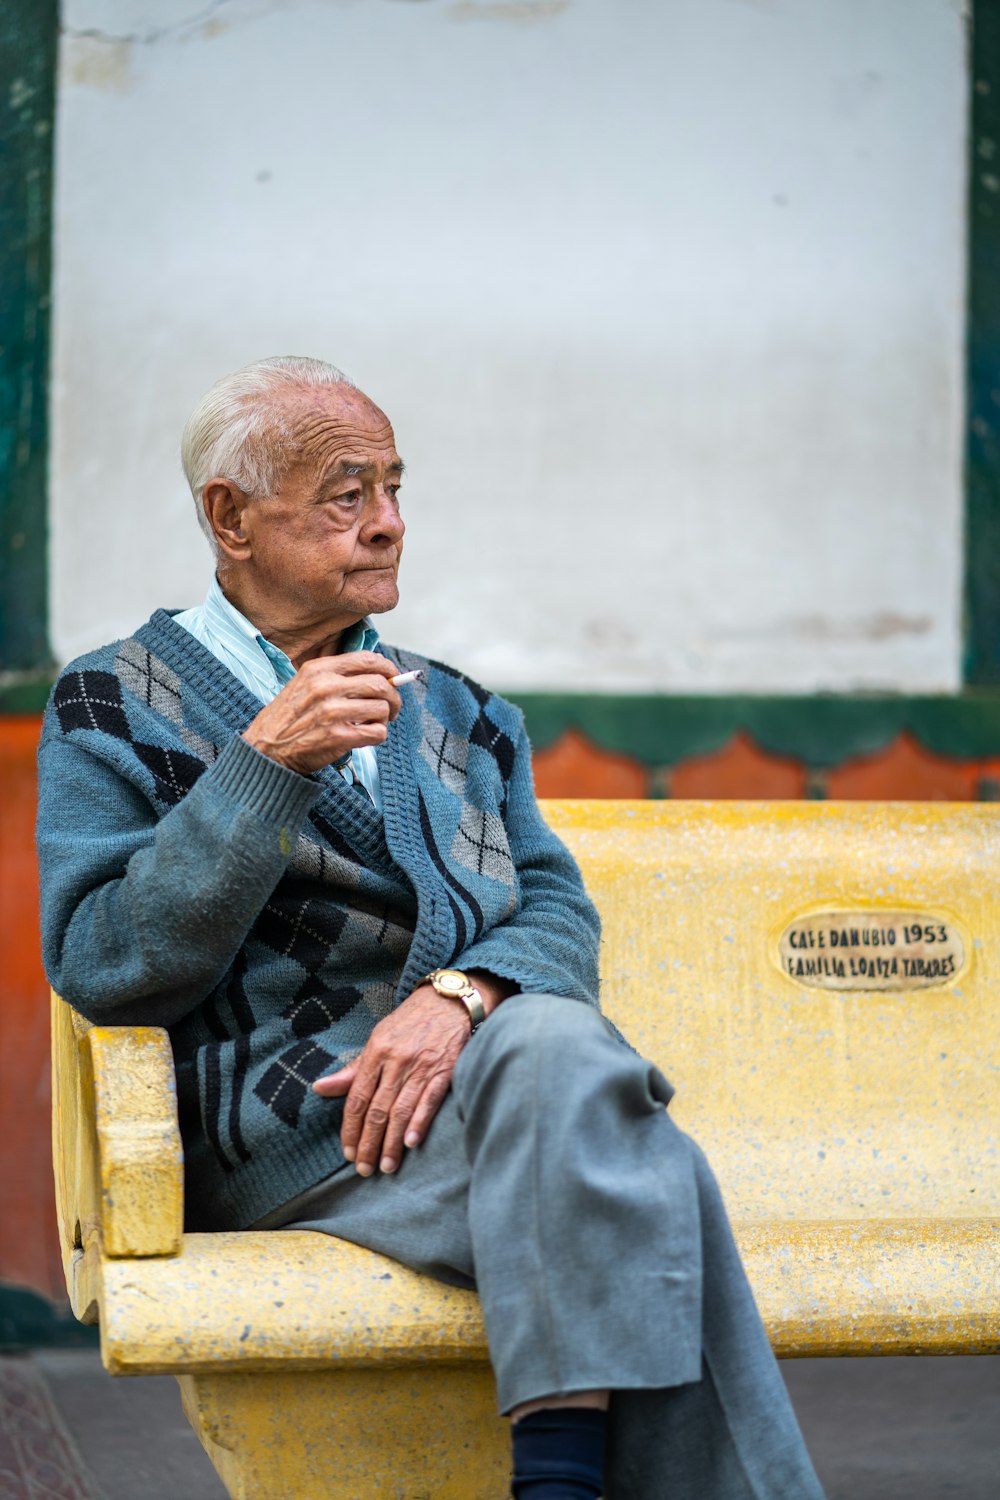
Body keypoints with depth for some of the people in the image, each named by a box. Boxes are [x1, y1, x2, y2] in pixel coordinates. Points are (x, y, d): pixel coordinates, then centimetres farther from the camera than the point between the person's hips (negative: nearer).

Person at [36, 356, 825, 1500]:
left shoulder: (457, 716, 25)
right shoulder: (115, 708, 10)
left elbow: (560, 919, 11)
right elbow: (96, 966, -3)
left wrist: (458, 995, -13)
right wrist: (265, 763, -13)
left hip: (479, 1068, 4)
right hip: (283, 1131, -4)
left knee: (556, 1042, -34)